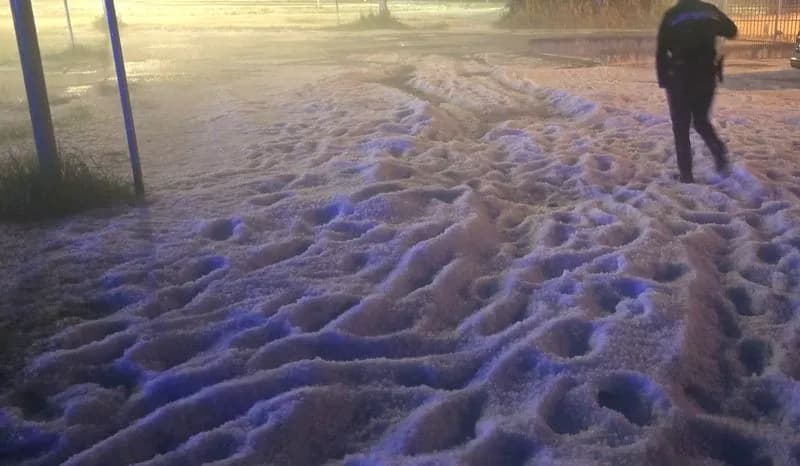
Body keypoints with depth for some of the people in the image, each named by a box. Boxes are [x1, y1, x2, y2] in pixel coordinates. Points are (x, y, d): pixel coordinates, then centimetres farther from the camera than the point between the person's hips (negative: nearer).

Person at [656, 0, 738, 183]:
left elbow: (661, 52, -5)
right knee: (701, 121, 20)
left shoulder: (672, 15, -3)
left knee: (681, 128, 5)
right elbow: (732, 31, 17)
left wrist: (663, 80, 2)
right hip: (706, 77, 3)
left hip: (679, 79, -2)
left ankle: (686, 174, 0)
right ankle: (719, 150, -5)